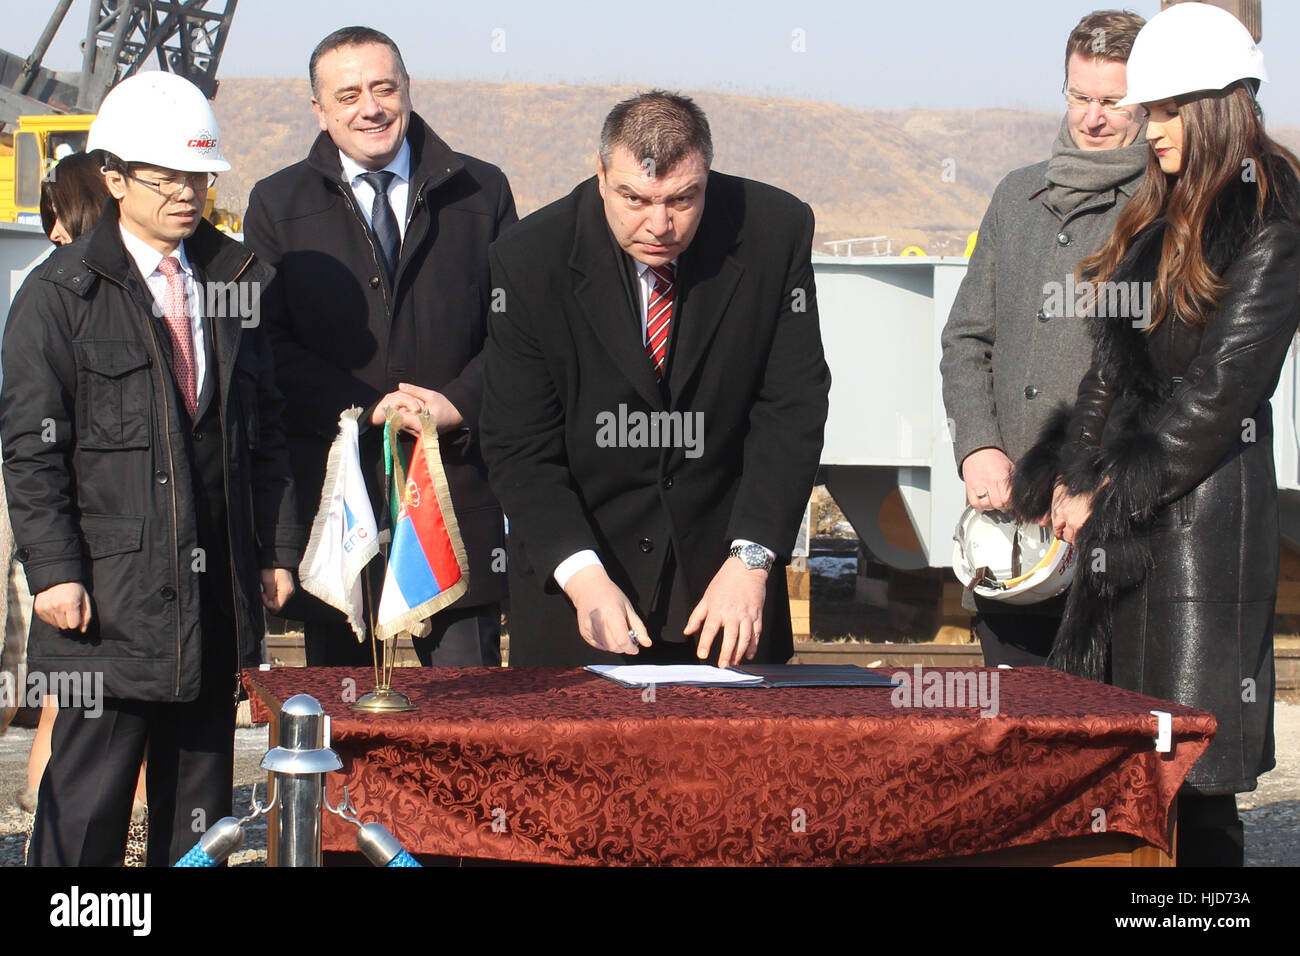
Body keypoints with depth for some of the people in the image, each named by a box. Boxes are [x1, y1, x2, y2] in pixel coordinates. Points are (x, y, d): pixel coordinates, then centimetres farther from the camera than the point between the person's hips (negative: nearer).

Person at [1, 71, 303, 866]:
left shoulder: (236, 277, 11)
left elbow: (264, 424, 14)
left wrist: (279, 547, 9)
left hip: (220, 587, 5)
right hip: (112, 587, -5)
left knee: (201, 790, 9)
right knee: (91, 793, -5)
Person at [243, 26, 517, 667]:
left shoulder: (480, 192, 11)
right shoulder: (277, 205, 8)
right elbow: (270, 344, -1)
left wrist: (457, 404, -11)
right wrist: (369, 408, -13)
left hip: (456, 474, 0)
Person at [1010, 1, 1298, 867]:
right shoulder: (1164, 215, 16)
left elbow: (1216, 390, -14)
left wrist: (1110, 494, -12)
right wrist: (1065, 477, 7)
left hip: (1206, 512, -8)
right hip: (1124, 515, 8)